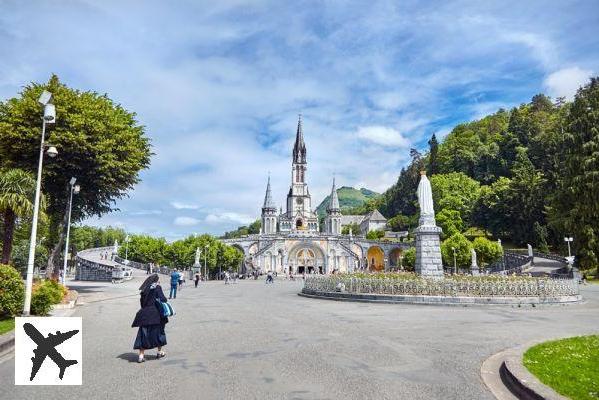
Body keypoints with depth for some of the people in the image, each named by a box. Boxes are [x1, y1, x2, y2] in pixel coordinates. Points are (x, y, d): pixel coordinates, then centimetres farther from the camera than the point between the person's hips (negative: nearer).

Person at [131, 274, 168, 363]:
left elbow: (142, 302, 13)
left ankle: (141, 355, 0)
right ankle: (159, 352, 23)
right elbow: (163, 299, -13)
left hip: (144, 314, 4)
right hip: (155, 313, -4)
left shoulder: (144, 289, 11)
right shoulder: (157, 287, -5)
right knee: (159, 332, 13)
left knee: (143, 333, 6)